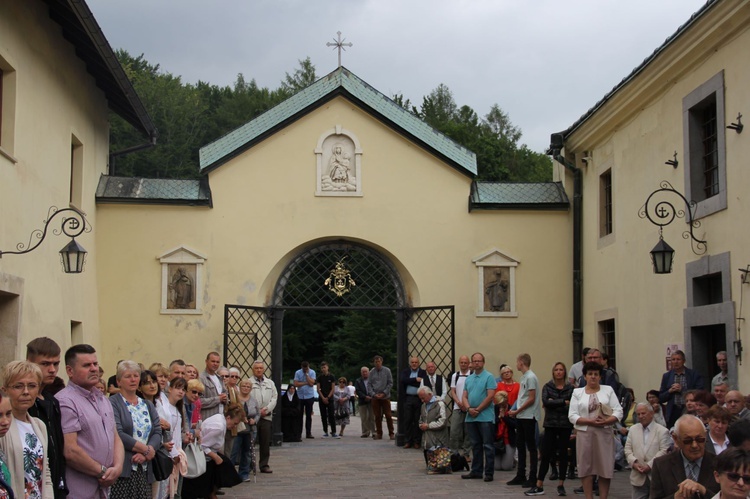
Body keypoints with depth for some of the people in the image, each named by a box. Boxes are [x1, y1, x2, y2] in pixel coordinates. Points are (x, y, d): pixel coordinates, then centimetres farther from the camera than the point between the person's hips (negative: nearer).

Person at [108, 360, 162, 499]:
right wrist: (146, 449, -9)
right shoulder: (113, 403, -2)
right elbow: (117, 434, -13)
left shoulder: (148, 405, 18)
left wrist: (145, 454, -10)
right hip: (123, 469, -5)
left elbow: (157, 433, 8)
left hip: (145, 470, 6)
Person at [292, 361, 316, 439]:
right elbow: (296, 384, -9)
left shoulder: (312, 372, -2)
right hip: (300, 397, 0)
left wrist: (307, 374, -12)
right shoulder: (297, 373, -1)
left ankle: (308, 433, 9)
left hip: (309, 396, 0)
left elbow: (311, 383, -13)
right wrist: (306, 383, -10)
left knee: (309, 415, 4)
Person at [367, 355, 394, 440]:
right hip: (375, 397, 2)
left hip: (385, 397, -2)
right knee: (377, 416, 5)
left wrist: (384, 393, -9)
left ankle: (391, 433, 3)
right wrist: (374, 394, -7)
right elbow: (369, 384, 6)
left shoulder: (387, 371, -1)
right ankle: (379, 434, 12)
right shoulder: (372, 372, 5)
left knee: (388, 415, -3)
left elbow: (390, 383, -1)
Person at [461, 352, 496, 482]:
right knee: (476, 446, 13)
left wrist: (477, 410, -12)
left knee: (488, 446, -2)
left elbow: (490, 396, -13)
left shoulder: (488, 377, -5)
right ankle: (476, 471, 19)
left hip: (485, 417, -6)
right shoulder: (468, 379, 15)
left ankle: (489, 473, 1)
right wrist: (469, 408, -8)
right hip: (471, 417, 6)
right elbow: (465, 396, 11)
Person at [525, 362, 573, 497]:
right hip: (550, 424, 0)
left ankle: (561, 485, 14)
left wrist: (554, 403, -13)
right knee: (546, 455, 1)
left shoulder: (570, 388, 1)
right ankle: (539, 486, 3)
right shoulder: (547, 386, 4)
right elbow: (545, 401, -13)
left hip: (565, 425, 0)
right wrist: (563, 402, -13)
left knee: (563, 454, 6)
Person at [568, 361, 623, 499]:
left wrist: (606, 421, -16)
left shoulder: (608, 390, 9)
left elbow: (618, 412, 2)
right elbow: (572, 416, -1)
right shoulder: (577, 392, 7)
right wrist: (590, 421, -14)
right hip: (584, 433, 0)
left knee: (605, 468, 0)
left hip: (604, 433, 0)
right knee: (586, 468, 2)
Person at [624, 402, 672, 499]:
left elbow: (664, 451, -9)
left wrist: (650, 465, -16)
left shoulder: (662, 431, -1)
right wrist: (634, 462, -8)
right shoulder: (633, 429, 14)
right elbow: (628, 449, 10)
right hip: (638, 476, 4)